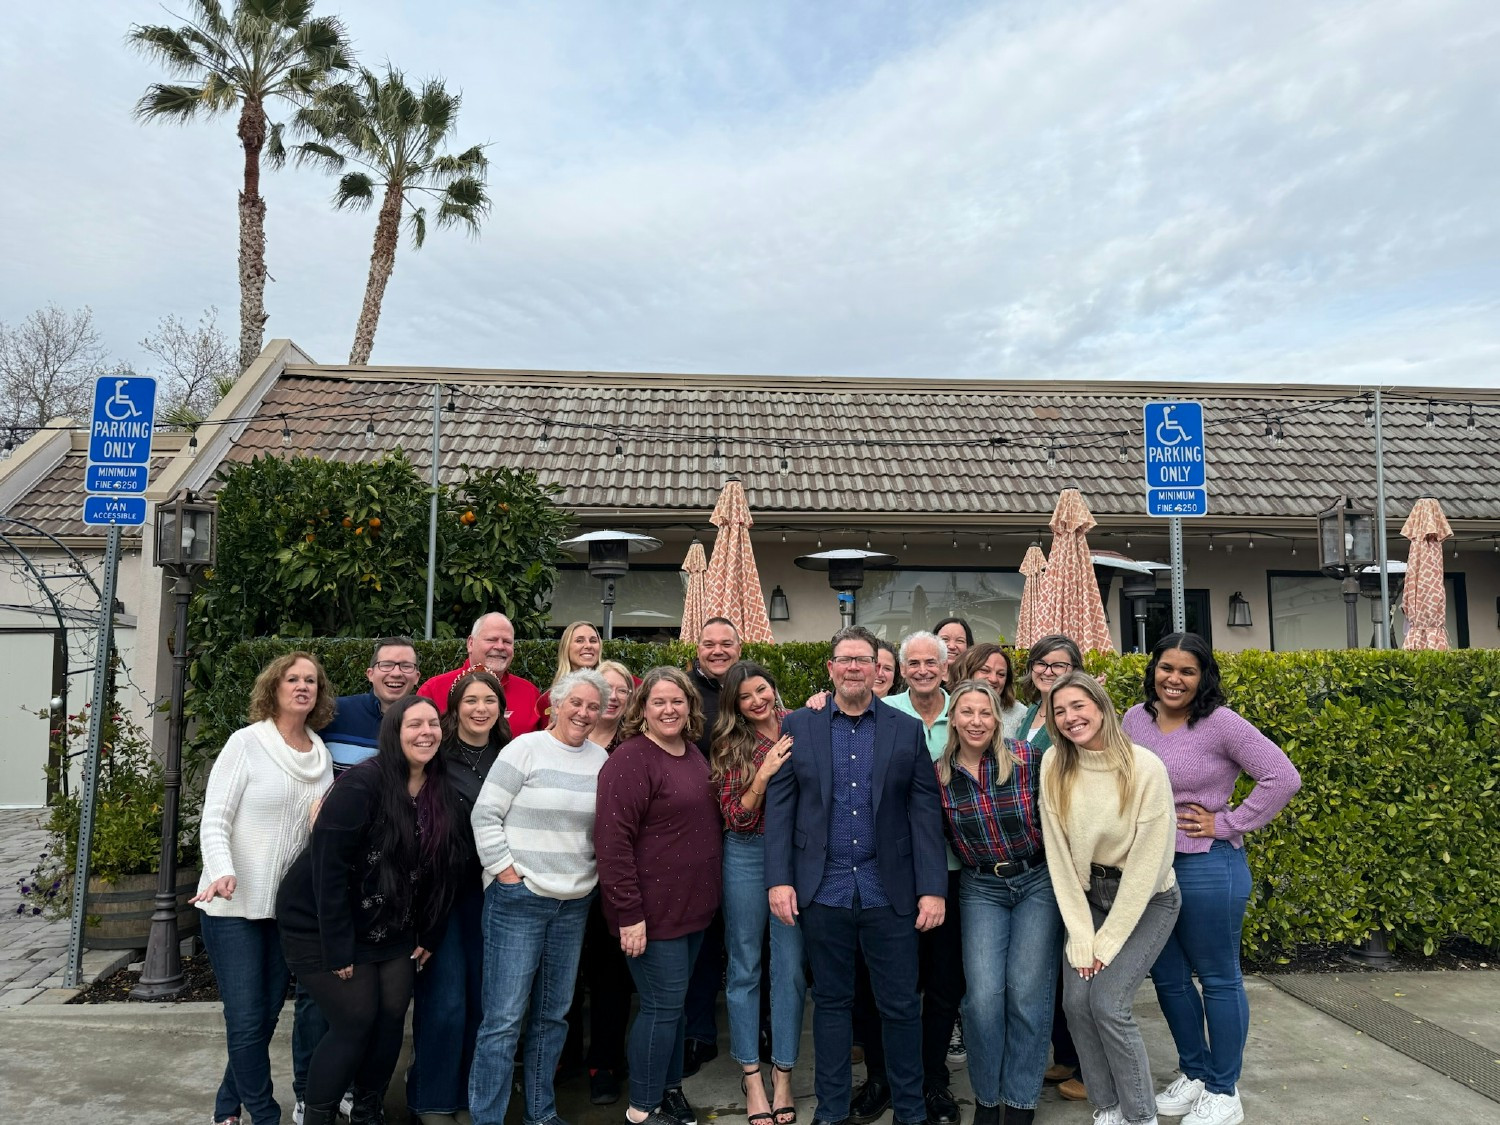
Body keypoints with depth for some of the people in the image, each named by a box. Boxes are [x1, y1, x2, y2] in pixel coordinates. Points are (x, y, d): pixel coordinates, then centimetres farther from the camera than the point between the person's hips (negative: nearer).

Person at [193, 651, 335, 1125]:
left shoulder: (323, 755, 5)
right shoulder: (246, 743, -9)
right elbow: (214, 821, -12)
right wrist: (222, 872, -27)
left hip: (290, 907, 5)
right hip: (235, 906, -5)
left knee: (266, 1016, 12)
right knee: (246, 1020, -3)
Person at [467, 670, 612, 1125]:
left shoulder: (601, 759, 7)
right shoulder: (525, 749, -7)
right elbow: (485, 815, -8)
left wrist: (599, 871, 6)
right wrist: (507, 873, -9)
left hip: (574, 902, 5)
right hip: (517, 899, -5)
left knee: (553, 1014, 13)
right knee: (504, 1017, -2)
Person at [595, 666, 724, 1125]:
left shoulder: (694, 755, 9)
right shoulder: (631, 760, -17)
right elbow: (613, 841, -21)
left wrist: (707, 895, 17)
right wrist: (629, 913, -22)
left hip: (693, 905, 8)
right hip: (653, 909, -8)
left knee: (674, 1001, 18)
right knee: (663, 1004, 0)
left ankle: (670, 1088, 34)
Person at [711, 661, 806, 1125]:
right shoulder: (732, 745, -4)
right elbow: (736, 819, -9)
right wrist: (763, 775, -23)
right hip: (748, 857, -1)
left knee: (791, 966, 8)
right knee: (745, 967, 9)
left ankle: (783, 1073, 23)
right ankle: (751, 1074, 24)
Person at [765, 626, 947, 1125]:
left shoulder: (907, 730, 3)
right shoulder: (798, 726, 3)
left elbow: (925, 812, 0)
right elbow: (779, 806, 1)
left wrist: (932, 888, -6)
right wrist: (779, 879, -6)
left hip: (889, 893, 0)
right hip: (822, 892, 0)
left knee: (900, 1007, 8)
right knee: (831, 1003, 13)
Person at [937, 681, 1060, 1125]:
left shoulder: (1027, 759, -11)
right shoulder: (940, 775, -6)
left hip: (1038, 882, -1)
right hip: (981, 889, 1)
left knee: (1027, 993, -3)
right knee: (983, 995, -6)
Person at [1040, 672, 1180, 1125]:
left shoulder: (1145, 767, -21)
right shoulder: (1054, 767, -10)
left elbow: (1148, 860, -18)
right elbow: (1059, 855, -8)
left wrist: (1110, 939, -15)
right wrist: (1080, 936, -11)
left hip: (1147, 899, -3)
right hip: (1087, 896, 4)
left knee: (1107, 1001, -14)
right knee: (1076, 1000, -6)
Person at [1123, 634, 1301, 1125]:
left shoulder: (1220, 723, -14)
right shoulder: (1135, 719, 2)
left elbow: (1284, 777, -17)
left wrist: (1228, 824, -15)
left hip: (1208, 867, -6)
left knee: (1218, 978, 10)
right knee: (1167, 977, 18)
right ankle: (1194, 1072, 38)